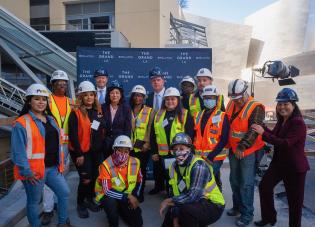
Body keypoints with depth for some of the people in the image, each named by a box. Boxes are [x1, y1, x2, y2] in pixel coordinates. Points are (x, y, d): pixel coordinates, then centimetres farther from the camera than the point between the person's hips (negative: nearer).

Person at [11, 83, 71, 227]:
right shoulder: (21, 123, -13)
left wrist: (60, 164, 13)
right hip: (34, 171, -7)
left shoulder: (51, 120, 10)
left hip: (53, 168, 7)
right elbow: (18, 151, -16)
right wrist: (27, 172, -17)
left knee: (64, 193, 12)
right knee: (34, 200, 10)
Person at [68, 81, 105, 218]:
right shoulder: (76, 113, -11)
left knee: (95, 177, 13)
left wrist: (102, 148, 8)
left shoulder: (98, 111, 7)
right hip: (82, 152, -5)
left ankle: (89, 200, 35)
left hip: (97, 151, 6)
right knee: (86, 179, -3)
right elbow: (73, 135, -14)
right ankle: (80, 204, 21)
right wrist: (79, 154, -16)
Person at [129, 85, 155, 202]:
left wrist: (147, 143, -12)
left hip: (143, 146, -2)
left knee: (142, 170, 7)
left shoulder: (150, 111, 2)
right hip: (130, 146, 2)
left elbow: (150, 128, -3)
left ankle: (140, 193, 21)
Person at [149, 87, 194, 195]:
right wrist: (154, 152, 4)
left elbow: (190, 135, -7)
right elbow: (153, 135, 8)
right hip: (161, 153, 4)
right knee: (159, 175, 17)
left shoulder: (185, 115, -4)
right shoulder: (158, 115, 9)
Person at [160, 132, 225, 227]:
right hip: (192, 203, 7)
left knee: (186, 209, -34)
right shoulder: (174, 167, -2)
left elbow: (193, 196, -32)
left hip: (212, 205, -7)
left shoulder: (199, 165, -25)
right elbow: (174, 194, -3)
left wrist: (169, 201, -20)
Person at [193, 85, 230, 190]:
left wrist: (211, 156, -16)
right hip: (199, 156, 5)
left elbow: (224, 140, -11)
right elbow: (194, 135, 13)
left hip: (215, 157, -5)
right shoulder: (198, 115, 10)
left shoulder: (222, 116, -5)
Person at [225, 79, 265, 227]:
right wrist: (231, 146, 12)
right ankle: (237, 206, 35)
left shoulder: (256, 107, -14)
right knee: (234, 180, 17)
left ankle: (247, 214, 14)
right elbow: (226, 124, 15)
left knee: (246, 183, -1)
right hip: (234, 150, 7)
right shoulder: (231, 105, 6)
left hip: (249, 151, -7)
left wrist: (242, 147, -26)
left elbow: (254, 131, -22)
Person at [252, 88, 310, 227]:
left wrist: (263, 134, -31)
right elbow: (274, 135, 17)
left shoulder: (298, 123, -21)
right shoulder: (281, 121, 6)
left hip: (295, 167, -9)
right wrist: (262, 127, 0)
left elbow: (286, 143, -29)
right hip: (278, 163, 9)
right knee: (264, 186, 15)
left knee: (294, 199, 5)